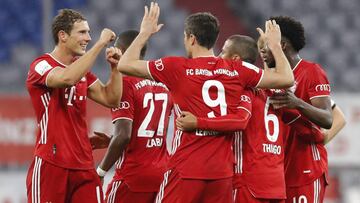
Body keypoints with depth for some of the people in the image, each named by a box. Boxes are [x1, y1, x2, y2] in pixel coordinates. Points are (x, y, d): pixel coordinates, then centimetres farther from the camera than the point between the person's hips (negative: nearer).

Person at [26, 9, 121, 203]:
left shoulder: (82, 68, 17)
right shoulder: (41, 65, -8)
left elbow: (111, 99, 18)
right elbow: (67, 78, -29)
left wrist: (115, 67, 3)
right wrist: (101, 43, -23)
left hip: (83, 165, 7)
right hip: (51, 164, -7)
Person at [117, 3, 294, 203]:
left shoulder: (178, 68, -4)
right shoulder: (238, 70, 4)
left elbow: (124, 65, 3)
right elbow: (286, 79, 12)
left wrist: (144, 33, 18)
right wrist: (275, 44, 27)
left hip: (186, 170, -3)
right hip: (222, 171, 3)